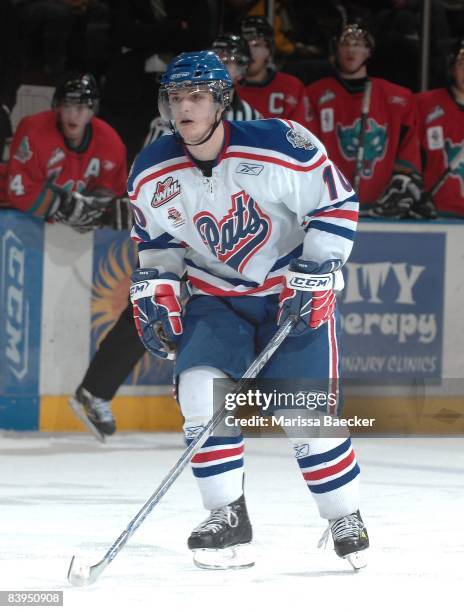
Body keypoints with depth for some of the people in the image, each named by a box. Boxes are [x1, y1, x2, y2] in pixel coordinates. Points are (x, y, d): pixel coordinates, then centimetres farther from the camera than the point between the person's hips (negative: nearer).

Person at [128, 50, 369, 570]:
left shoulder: (281, 146, -21)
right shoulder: (152, 173, -8)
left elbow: (338, 205, -12)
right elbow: (154, 238, 10)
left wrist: (311, 275, -18)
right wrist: (154, 292, -5)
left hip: (295, 293, -3)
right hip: (216, 297, 3)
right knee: (199, 386, -20)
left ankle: (345, 520, 14)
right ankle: (227, 518, -9)